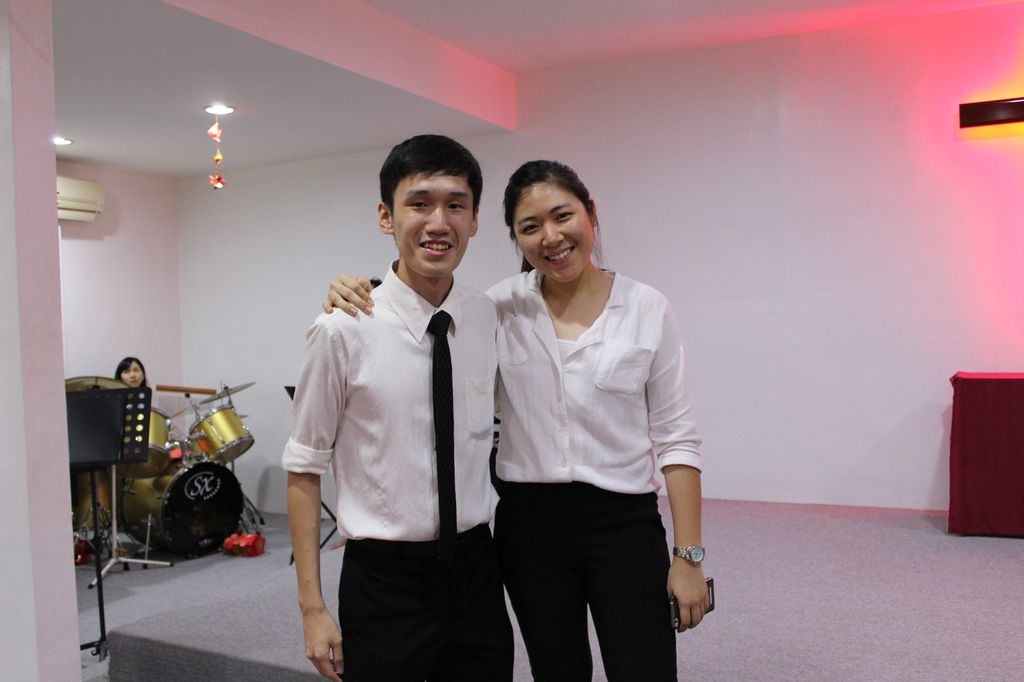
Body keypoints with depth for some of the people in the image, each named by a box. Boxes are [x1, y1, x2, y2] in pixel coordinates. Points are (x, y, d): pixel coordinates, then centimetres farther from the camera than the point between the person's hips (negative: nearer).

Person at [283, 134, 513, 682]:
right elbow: (303, 469, -7)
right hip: (384, 580, -4)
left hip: (476, 573, 4)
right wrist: (312, 606, -7)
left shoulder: (490, 318, 0)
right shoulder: (344, 330, -13)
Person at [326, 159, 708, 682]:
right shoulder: (503, 306, -1)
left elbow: (675, 438, -3)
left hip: (624, 524, -1)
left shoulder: (646, 308, -4)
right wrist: (355, 294, -13)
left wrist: (689, 556, -7)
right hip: (528, 523, 2)